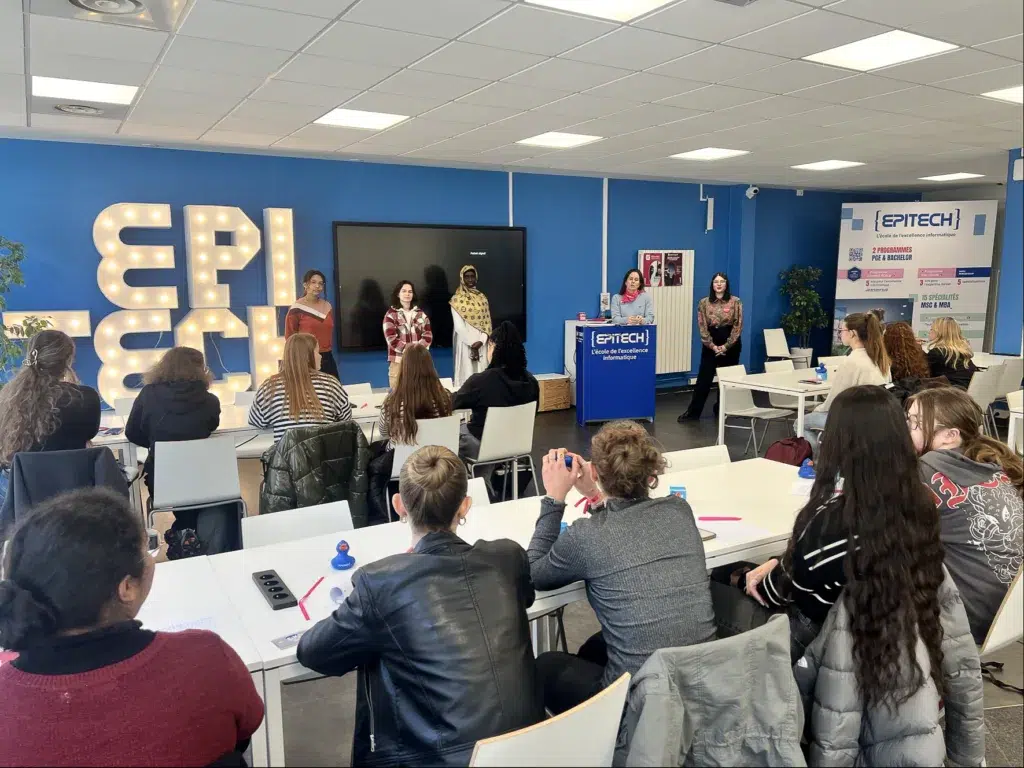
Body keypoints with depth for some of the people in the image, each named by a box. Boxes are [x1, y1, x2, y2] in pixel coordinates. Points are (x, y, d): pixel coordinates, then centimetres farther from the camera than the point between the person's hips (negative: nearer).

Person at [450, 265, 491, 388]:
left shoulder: (482, 298, 10)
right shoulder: (457, 299, -4)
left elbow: (487, 322, 4)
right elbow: (458, 327, -10)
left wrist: (480, 342, -10)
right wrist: (472, 344, -13)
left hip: (481, 344, 4)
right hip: (465, 344, -4)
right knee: (467, 376, -4)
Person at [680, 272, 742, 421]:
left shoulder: (735, 302, -3)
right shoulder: (704, 303, 0)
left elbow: (738, 326, -6)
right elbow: (702, 327, -2)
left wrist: (726, 346, -12)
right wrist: (712, 346, -10)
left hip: (731, 345, 0)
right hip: (710, 345, 0)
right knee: (704, 378, 0)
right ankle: (693, 411, 3)